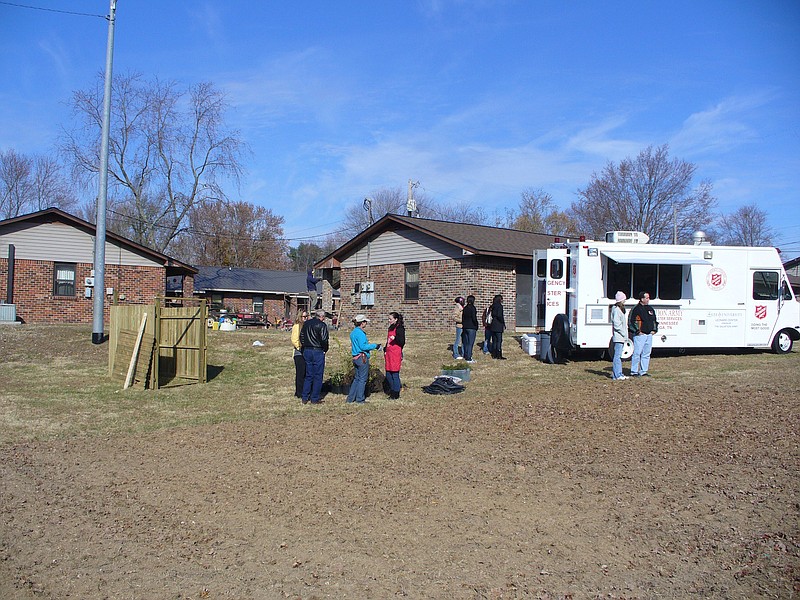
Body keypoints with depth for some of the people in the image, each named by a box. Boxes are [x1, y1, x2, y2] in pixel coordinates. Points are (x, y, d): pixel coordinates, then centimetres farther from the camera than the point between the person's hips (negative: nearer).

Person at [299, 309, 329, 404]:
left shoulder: (306, 323, 9)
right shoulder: (322, 325, -11)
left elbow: (301, 336, 13)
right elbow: (324, 339, -17)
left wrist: (305, 346, 16)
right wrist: (325, 350, -2)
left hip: (306, 351, 6)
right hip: (318, 352, -6)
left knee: (308, 375, 14)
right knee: (318, 376, 3)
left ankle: (305, 397, 14)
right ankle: (315, 399, 6)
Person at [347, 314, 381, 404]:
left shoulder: (353, 332, 13)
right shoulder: (360, 333, -16)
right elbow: (363, 346, -20)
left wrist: (371, 346, 22)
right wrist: (375, 346, -12)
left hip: (355, 358, 9)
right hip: (362, 357, -9)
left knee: (357, 378, 17)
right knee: (362, 379, 1)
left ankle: (350, 398, 19)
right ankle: (360, 399, 6)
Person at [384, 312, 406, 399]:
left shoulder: (399, 329, -9)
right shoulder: (391, 328, 18)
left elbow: (402, 342, -13)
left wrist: (395, 338, -29)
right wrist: (385, 350, 18)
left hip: (396, 354, -9)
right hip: (389, 354, 9)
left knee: (395, 374, -4)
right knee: (388, 375, 9)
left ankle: (396, 394, 3)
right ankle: (392, 391, 20)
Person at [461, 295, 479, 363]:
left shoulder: (465, 308, 7)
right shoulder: (473, 308, -13)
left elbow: (462, 317, 9)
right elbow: (474, 318, -18)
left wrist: (463, 325, 13)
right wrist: (476, 326, -5)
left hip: (465, 327, 7)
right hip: (472, 328, -7)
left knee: (466, 342, 15)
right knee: (470, 343, -4)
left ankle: (466, 356, 23)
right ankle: (469, 358, -4)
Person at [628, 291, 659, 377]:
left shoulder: (650, 308, 16)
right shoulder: (636, 309, -8)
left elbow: (654, 320, 27)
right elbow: (631, 321, -11)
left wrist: (654, 330, 14)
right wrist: (637, 331, -12)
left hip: (649, 335, 7)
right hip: (640, 335, -7)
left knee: (646, 354, 9)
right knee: (637, 353, -7)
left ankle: (643, 371, 16)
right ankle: (634, 371, -1)